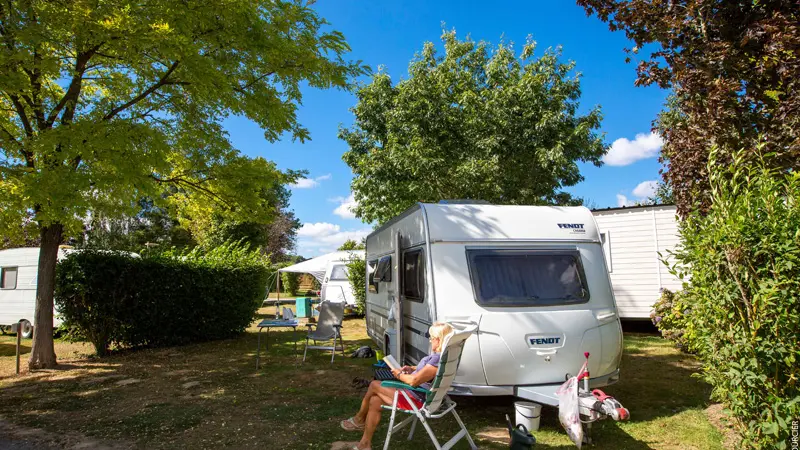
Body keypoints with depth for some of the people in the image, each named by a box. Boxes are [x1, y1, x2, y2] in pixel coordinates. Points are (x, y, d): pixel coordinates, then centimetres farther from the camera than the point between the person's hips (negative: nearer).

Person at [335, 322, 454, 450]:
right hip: (416, 394, 10)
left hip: (416, 399, -10)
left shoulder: (439, 359, -28)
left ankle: (359, 419, 24)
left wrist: (399, 375, -11)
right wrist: (412, 368, 12)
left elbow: (414, 381, -30)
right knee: (374, 401, 6)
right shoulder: (439, 355, 5)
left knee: (374, 385, -1)